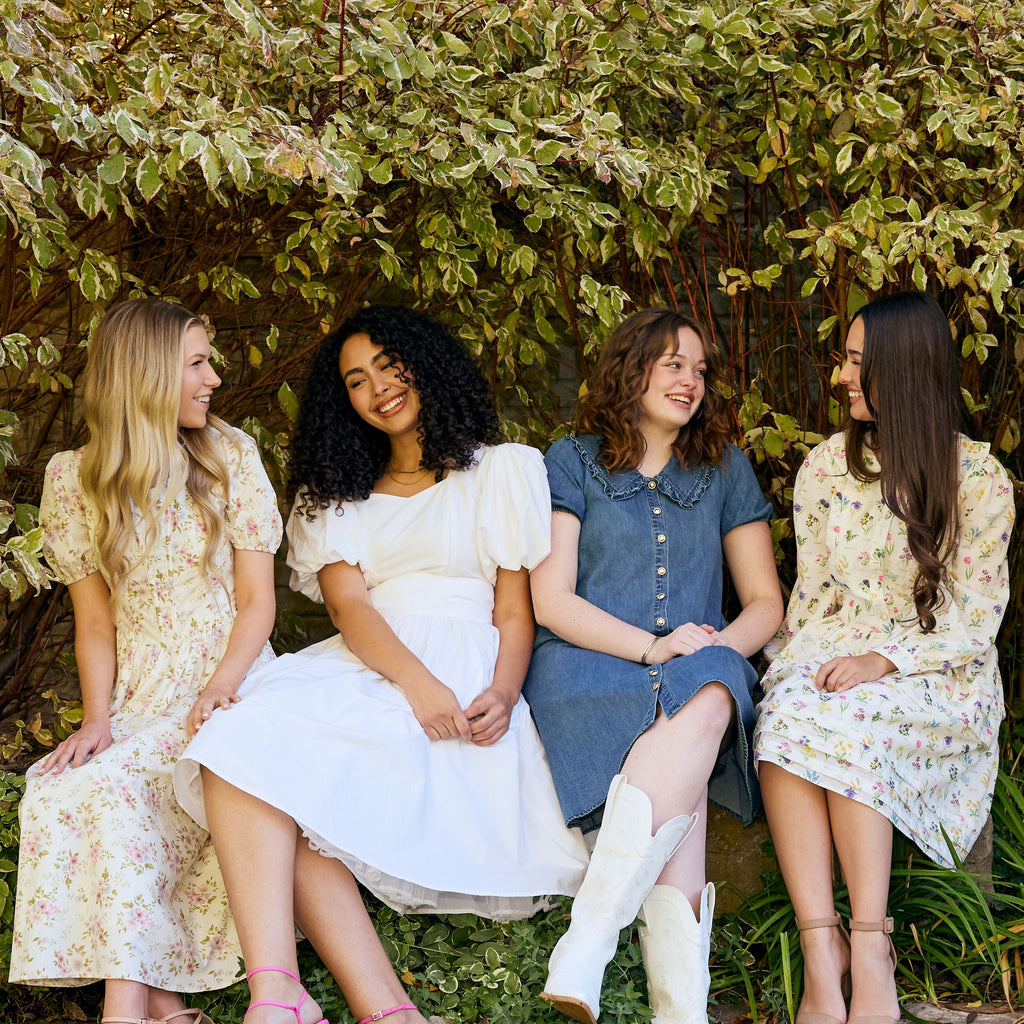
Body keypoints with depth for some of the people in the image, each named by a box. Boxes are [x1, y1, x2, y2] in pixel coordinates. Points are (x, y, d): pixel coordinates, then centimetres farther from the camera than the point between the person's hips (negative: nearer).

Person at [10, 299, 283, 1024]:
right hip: (142, 697, 2)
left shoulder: (232, 456, 3)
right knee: (82, 785, -29)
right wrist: (97, 717, -10)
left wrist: (218, 693, -16)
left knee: (117, 788, -29)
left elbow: (256, 600, 1)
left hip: (233, 683, -1)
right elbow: (96, 621, 6)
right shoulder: (74, 480, 5)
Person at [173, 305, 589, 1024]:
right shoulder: (338, 495, 25)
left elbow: (516, 604, 8)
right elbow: (347, 601, 6)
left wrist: (503, 694, -14)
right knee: (247, 746, -31)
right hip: (359, 667, 4)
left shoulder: (503, 469, 17)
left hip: (463, 668, -4)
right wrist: (415, 682, -16)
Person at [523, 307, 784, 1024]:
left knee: (706, 704, -37)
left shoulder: (725, 469, 19)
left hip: (698, 673, 2)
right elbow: (551, 599, 0)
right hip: (587, 666, -2)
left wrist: (719, 646, -7)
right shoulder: (572, 463, 10)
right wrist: (651, 647, -14)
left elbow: (766, 602, 16)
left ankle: (589, 939, -41)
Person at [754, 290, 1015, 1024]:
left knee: (841, 724, -36)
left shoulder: (977, 477, -2)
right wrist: (805, 664, -6)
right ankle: (821, 949, -38)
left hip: (938, 675, -3)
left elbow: (975, 621, -5)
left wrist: (886, 661, -19)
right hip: (833, 654, 3)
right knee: (785, 716, -32)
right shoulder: (827, 466, 12)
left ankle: (869, 950, -35)